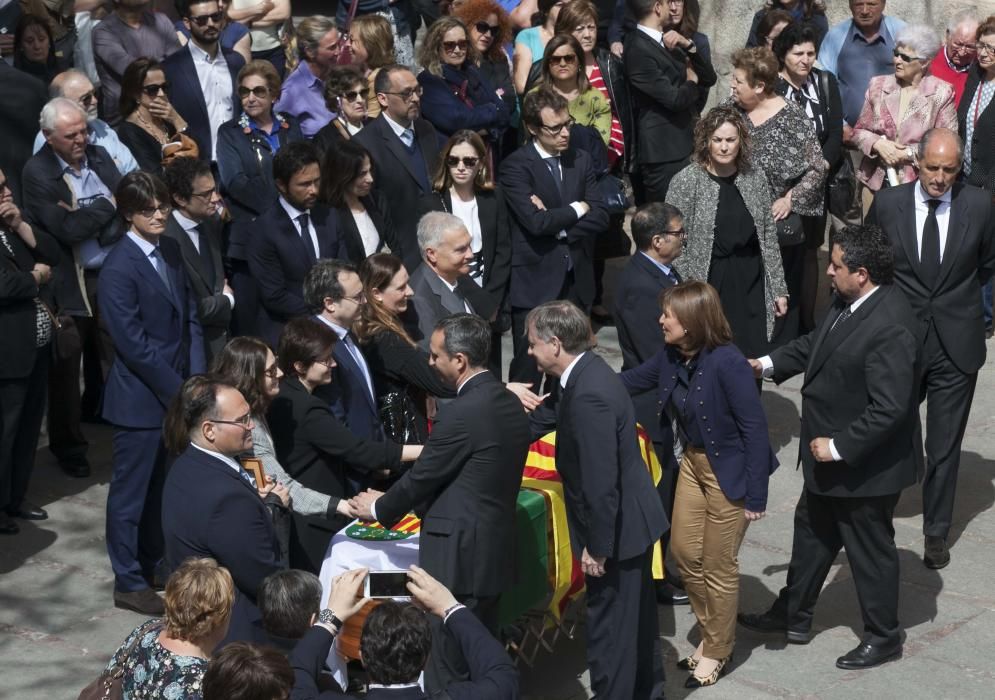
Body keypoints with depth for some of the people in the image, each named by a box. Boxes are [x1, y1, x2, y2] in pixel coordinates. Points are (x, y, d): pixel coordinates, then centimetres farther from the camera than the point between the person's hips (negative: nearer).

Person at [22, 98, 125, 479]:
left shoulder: (99, 156, 4)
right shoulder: (37, 172, -13)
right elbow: (67, 230, -22)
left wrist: (89, 220, -18)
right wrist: (108, 205, -11)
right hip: (69, 285, -4)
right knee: (66, 370, 9)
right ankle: (68, 444, 24)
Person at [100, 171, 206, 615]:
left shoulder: (171, 251, 7)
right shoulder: (118, 269, -18)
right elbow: (134, 345, -19)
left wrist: (196, 380, -2)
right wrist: (178, 391, -15)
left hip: (179, 393, 7)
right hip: (142, 399, -7)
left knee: (162, 487, 17)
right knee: (131, 491, 5)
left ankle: (155, 563, 33)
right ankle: (128, 583, 17)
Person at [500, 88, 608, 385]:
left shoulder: (580, 161, 10)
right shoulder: (515, 167, -9)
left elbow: (600, 216, 2)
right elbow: (536, 221, -21)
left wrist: (557, 223, -11)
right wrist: (576, 209, -6)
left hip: (576, 281, 5)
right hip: (534, 283, -5)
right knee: (528, 369, -1)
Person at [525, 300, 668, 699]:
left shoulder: (590, 395, -31)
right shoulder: (582, 373, 0)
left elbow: (601, 483, -29)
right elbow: (542, 419, 16)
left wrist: (597, 547, -21)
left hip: (617, 528, -10)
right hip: (630, 520, 10)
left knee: (610, 624, 7)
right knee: (635, 614, 26)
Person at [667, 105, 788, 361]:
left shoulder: (755, 177, 4)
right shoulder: (687, 181, -6)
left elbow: (769, 236, 10)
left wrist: (778, 289, 9)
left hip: (750, 284, 3)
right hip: (708, 283, -3)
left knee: (753, 359, 2)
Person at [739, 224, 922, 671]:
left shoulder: (891, 328, -31)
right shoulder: (849, 302, -3)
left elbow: (888, 409, -31)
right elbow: (816, 343, 16)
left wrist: (838, 447, -24)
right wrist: (768, 364, 6)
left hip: (865, 464, -9)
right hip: (829, 455, 9)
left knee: (870, 549, 10)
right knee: (812, 532, 23)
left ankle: (883, 637, 30)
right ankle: (792, 617, 40)